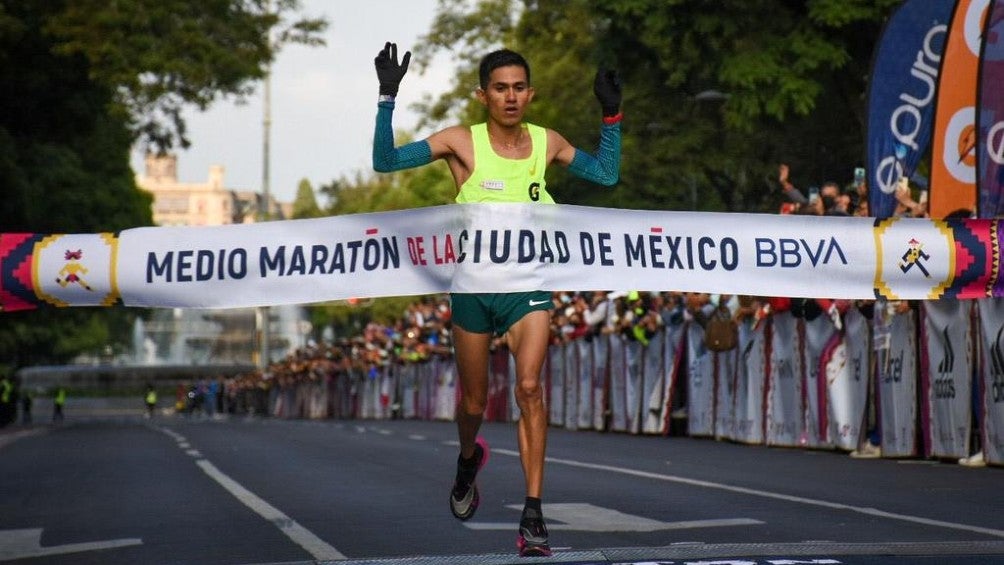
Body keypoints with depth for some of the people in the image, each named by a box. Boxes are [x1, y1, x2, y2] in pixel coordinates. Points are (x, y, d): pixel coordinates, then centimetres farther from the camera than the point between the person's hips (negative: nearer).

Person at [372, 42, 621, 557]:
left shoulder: (546, 143, 4)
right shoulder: (461, 142, -4)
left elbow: (606, 175, 15)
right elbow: (385, 161, -9)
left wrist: (611, 114, 6)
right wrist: (387, 98, -17)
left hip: (529, 285, 0)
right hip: (473, 284, 0)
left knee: (529, 386, -20)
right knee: (474, 402, 10)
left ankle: (533, 516, -19)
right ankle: (468, 460, 48)